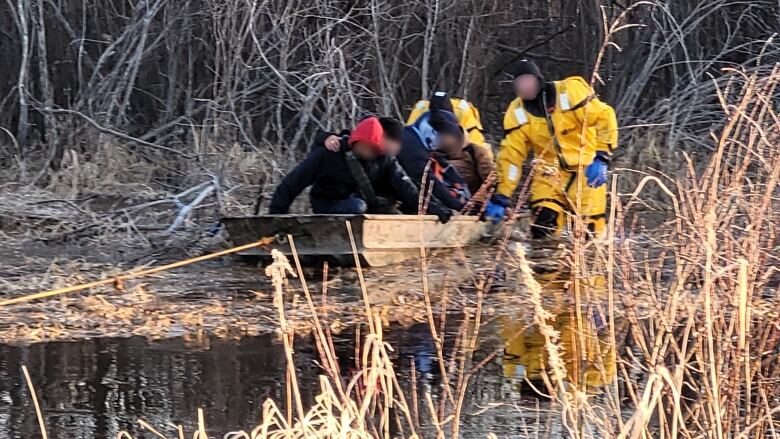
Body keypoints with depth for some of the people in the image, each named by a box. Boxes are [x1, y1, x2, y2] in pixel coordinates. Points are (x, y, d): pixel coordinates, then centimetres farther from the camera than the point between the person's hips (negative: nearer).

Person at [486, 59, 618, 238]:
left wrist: (601, 158, -24)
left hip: (586, 169, -3)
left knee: (589, 230, -6)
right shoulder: (517, 112, -4)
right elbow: (510, 155, -4)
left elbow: (605, 117, -16)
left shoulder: (571, 92, -16)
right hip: (550, 172, 3)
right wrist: (500, 199, -9)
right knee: (542, 228, -14)